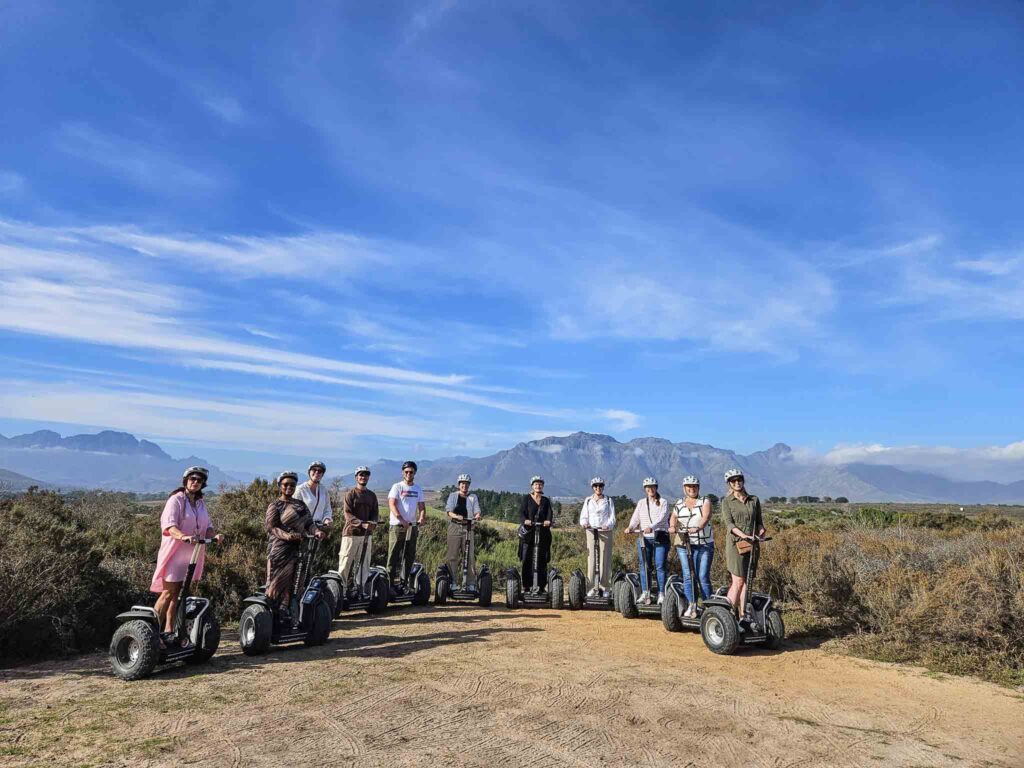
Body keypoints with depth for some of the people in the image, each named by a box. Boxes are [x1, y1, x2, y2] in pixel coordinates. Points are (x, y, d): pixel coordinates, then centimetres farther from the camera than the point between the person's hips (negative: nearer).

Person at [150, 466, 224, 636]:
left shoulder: (201, 503, 14)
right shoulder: (176, 500, -8)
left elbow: (207, 526, 8)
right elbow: (169, 524, -21)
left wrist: (214, 535, -14)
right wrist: (183, 536, -39)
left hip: (192, 554, 6)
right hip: (175, 552, -6)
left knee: (177, 593, 11)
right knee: (168, 592, -7)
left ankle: (169, 630, 17)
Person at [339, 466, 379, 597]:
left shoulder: (372, 495, 13)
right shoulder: (351, 493, -1)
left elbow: (375, 513, 13)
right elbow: (347, 514, -10)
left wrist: (373, 523, -10)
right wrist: (362, 524, -22)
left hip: (367, 533, 5)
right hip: (351, 533, -5)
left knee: (364, 563, 6)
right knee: (346, 562, -3)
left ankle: (359, 587, 14)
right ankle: (341, 586, 7)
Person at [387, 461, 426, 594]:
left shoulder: (418, 489, 12)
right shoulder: (397, 487, -2)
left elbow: (422, 507, 10)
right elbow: (392, 504, -14)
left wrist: (421, 518, -12)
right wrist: (402, 520, -26)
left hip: (412, 526, 5)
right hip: (397, 525, -5)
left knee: (410, 556, 8)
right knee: (394, 555, -4)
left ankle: (405, 581, 17)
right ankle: (391, 581, 1)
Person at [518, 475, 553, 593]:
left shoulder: (546, 500, 14)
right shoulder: (526, 498, 8)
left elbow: (550, 513, 0)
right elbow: (521, 512, -4)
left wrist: (548, 521, -22)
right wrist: (525, 520, -25)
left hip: (543, 532, 2)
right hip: (528, 532, -2)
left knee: (542, 560, -2)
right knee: (526, 559, -2)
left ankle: (540, 586, 1)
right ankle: (526, 586, 4)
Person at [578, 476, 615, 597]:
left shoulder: (608, 501, 9)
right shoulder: (588, 500, 13)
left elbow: (612, 517, 2)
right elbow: (583, 516, 10)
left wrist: (608, 526, -19)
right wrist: (584, 523, -13)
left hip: (605, 532, -1)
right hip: (591, 531, 1)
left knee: (605, 559, -3)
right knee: (591, 559, -4)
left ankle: (605, 588, 2)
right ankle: (592, 588, -2)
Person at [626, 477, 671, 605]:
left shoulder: (663, 502, 3)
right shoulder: (641, 503, 14)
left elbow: (661, 517, -13)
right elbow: (635, 518, 3)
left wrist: (651, 527, -29)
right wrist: (630, 527, -17)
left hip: (660, 538, -3)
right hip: (643, 538, 3)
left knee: (660, 566, -4)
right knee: (644, 566, 1)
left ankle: (661, 594, 2)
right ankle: (645, 593, 5)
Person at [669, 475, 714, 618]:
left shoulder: (705, 501, 5)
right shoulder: (679, 504, 15)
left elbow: (706, 517, -12)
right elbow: (674, 518, 6)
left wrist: (698, 527, -32)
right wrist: (672, 527, -17)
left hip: (704, 543, -2)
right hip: (683, 543, 3)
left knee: (703, 576, -6)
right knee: (688, 575, -2)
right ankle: (691, 605, 3)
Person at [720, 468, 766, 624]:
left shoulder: (754, 500, 13)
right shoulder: (727, 501, 2)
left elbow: (759, 521, 16)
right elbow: (729, 523, -9)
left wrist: (761, 530, -7)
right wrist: (743, 535, -25)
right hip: (735, 543, -4)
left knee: (746, 581, 3)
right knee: (738, 581, -9)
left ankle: (742, 616, 6)